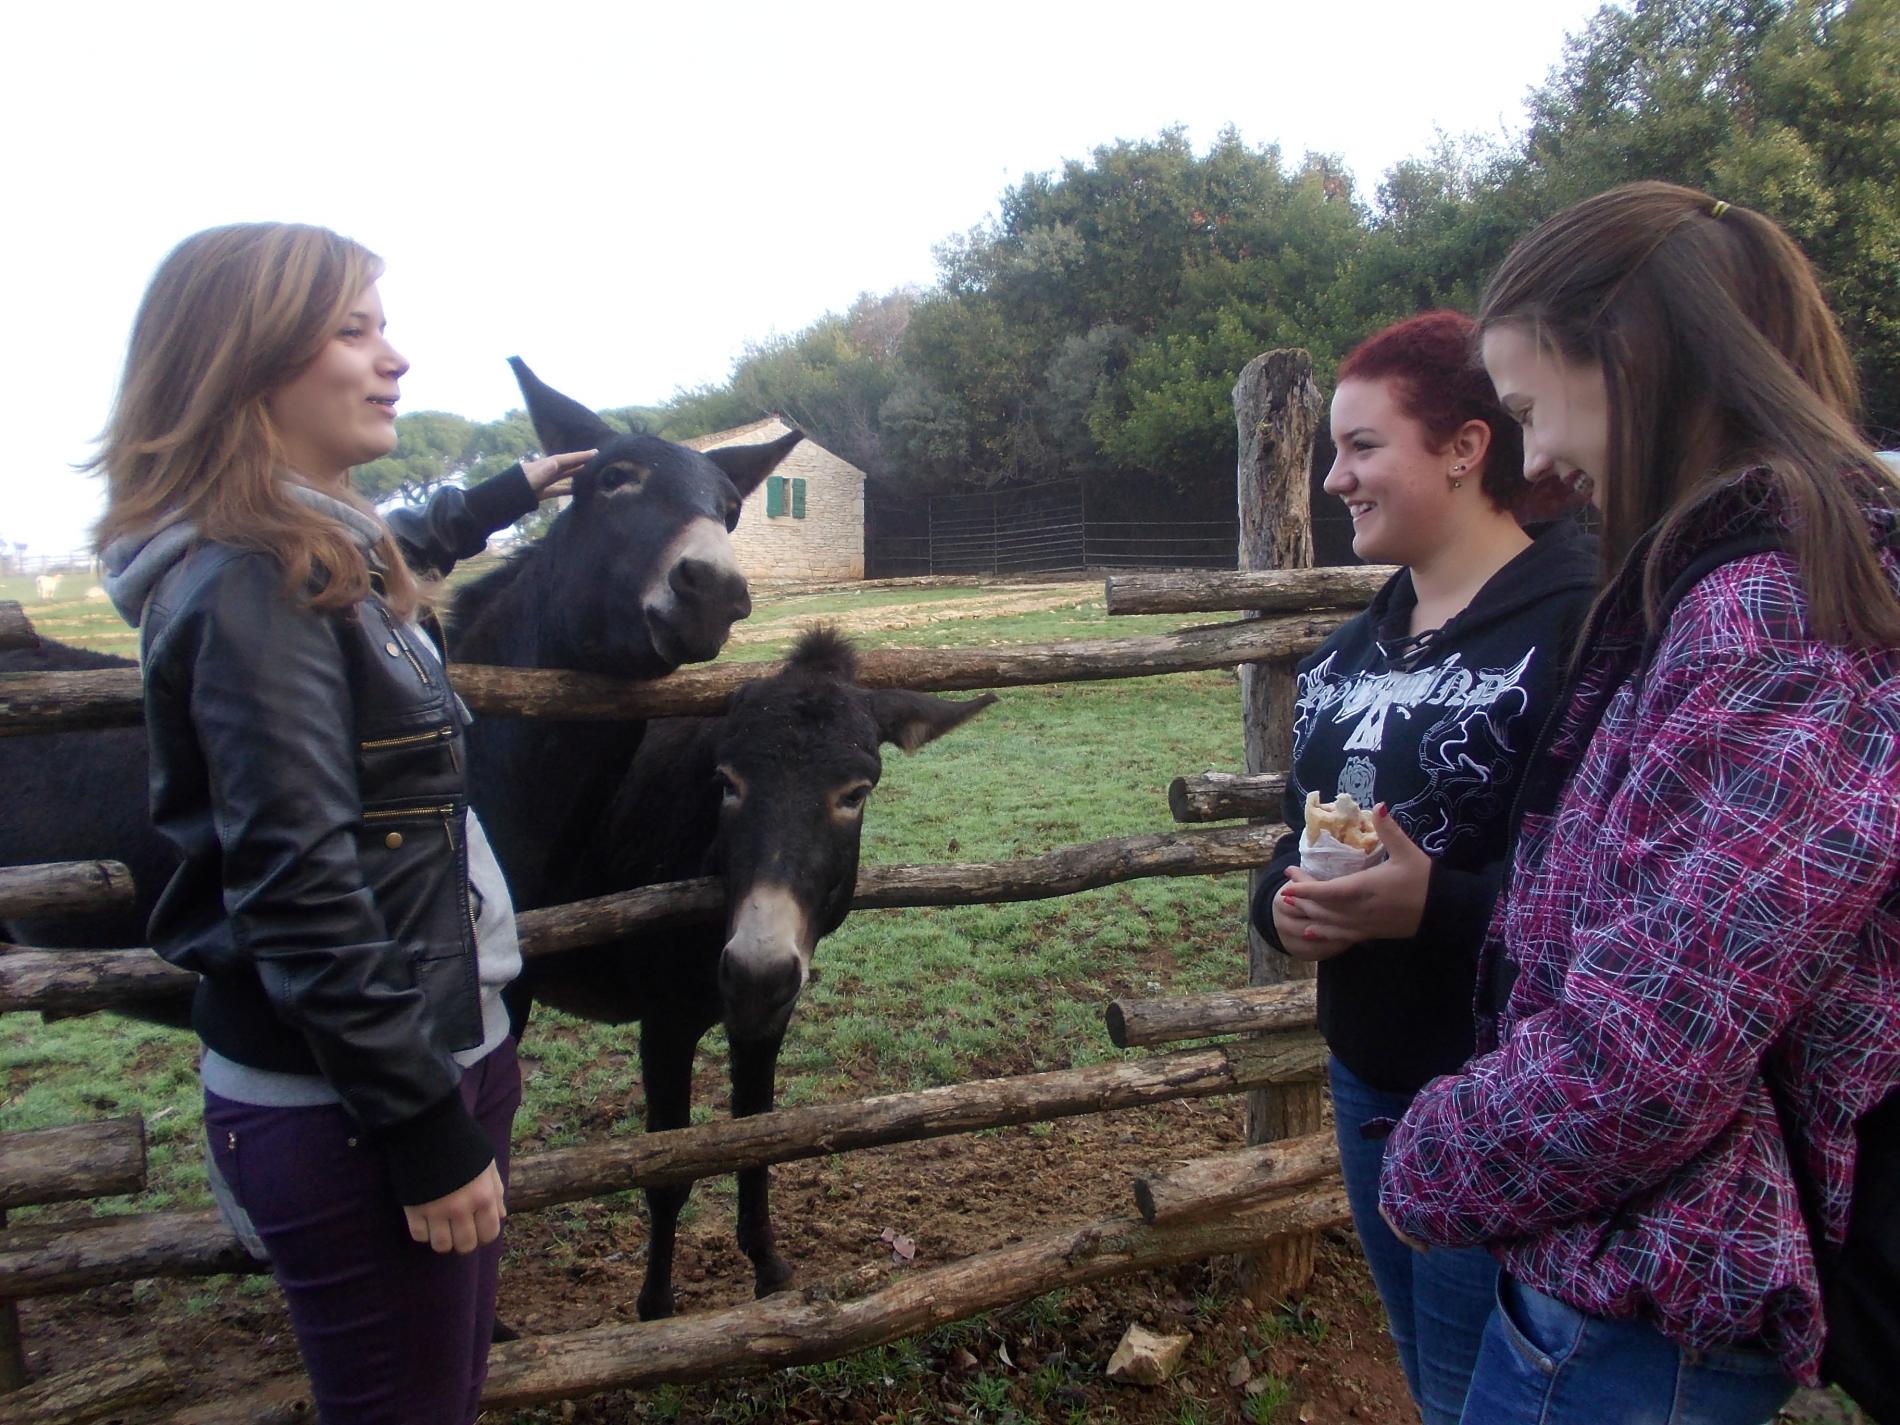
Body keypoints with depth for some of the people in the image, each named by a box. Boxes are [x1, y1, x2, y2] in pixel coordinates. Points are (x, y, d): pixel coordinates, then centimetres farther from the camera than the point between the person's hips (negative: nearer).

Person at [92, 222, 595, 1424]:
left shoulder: (314, 553, 8)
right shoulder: (251, 589, -21)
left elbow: (399, 552, 35)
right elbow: (300, 898, -25)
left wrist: (510, 494, 46)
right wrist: (430, 1134, -21)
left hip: (433, 1046, 9)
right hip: (349, 1111, -9)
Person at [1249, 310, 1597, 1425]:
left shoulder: (1578, 620, -17)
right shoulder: (1356, 646, 9)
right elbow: (1301, 830, 15)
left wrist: (1434, 907, -30)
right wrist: (1284, 904, -6)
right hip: (1368, 1071, 8)